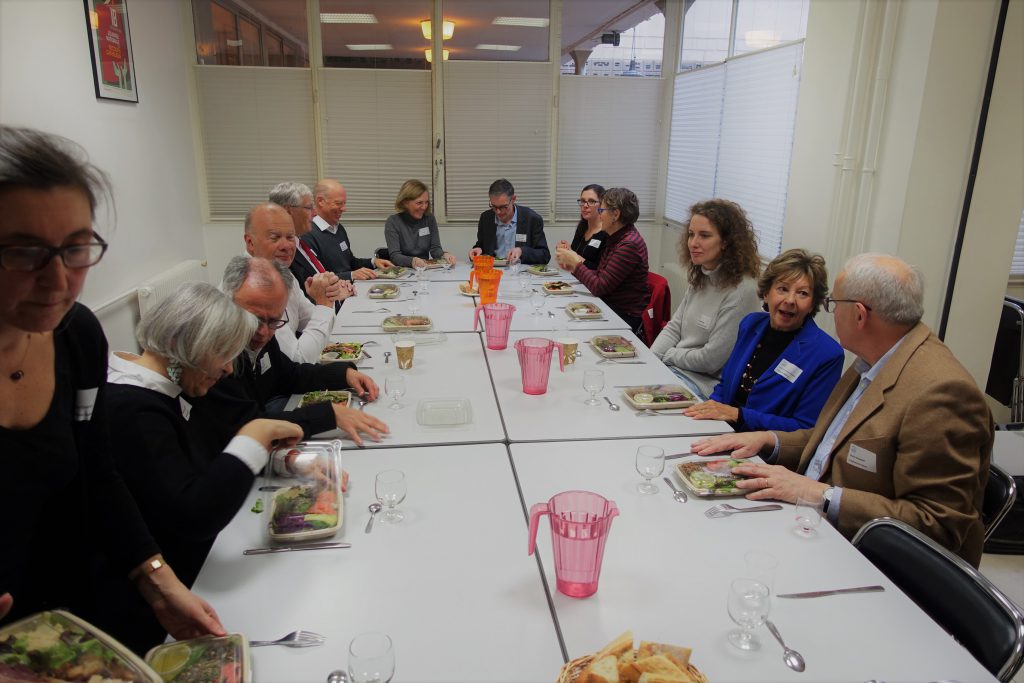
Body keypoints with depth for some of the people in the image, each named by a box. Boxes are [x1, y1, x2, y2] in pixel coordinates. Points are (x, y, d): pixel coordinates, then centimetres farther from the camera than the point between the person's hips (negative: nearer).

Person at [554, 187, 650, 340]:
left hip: (626, 316, -8)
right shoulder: (615, 238, 11)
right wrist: (574, 267, -1)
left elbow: (599, 288, -21)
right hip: (610, 307, 8)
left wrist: (576, 262, -10)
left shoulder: (629, 245, -20)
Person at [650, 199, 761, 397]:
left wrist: (668, 356, -6)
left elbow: (711, 360, -19)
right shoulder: (700, 278, 8)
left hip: (708, 381, -7)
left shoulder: (741, 290, -20)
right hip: (676, 367, 8)